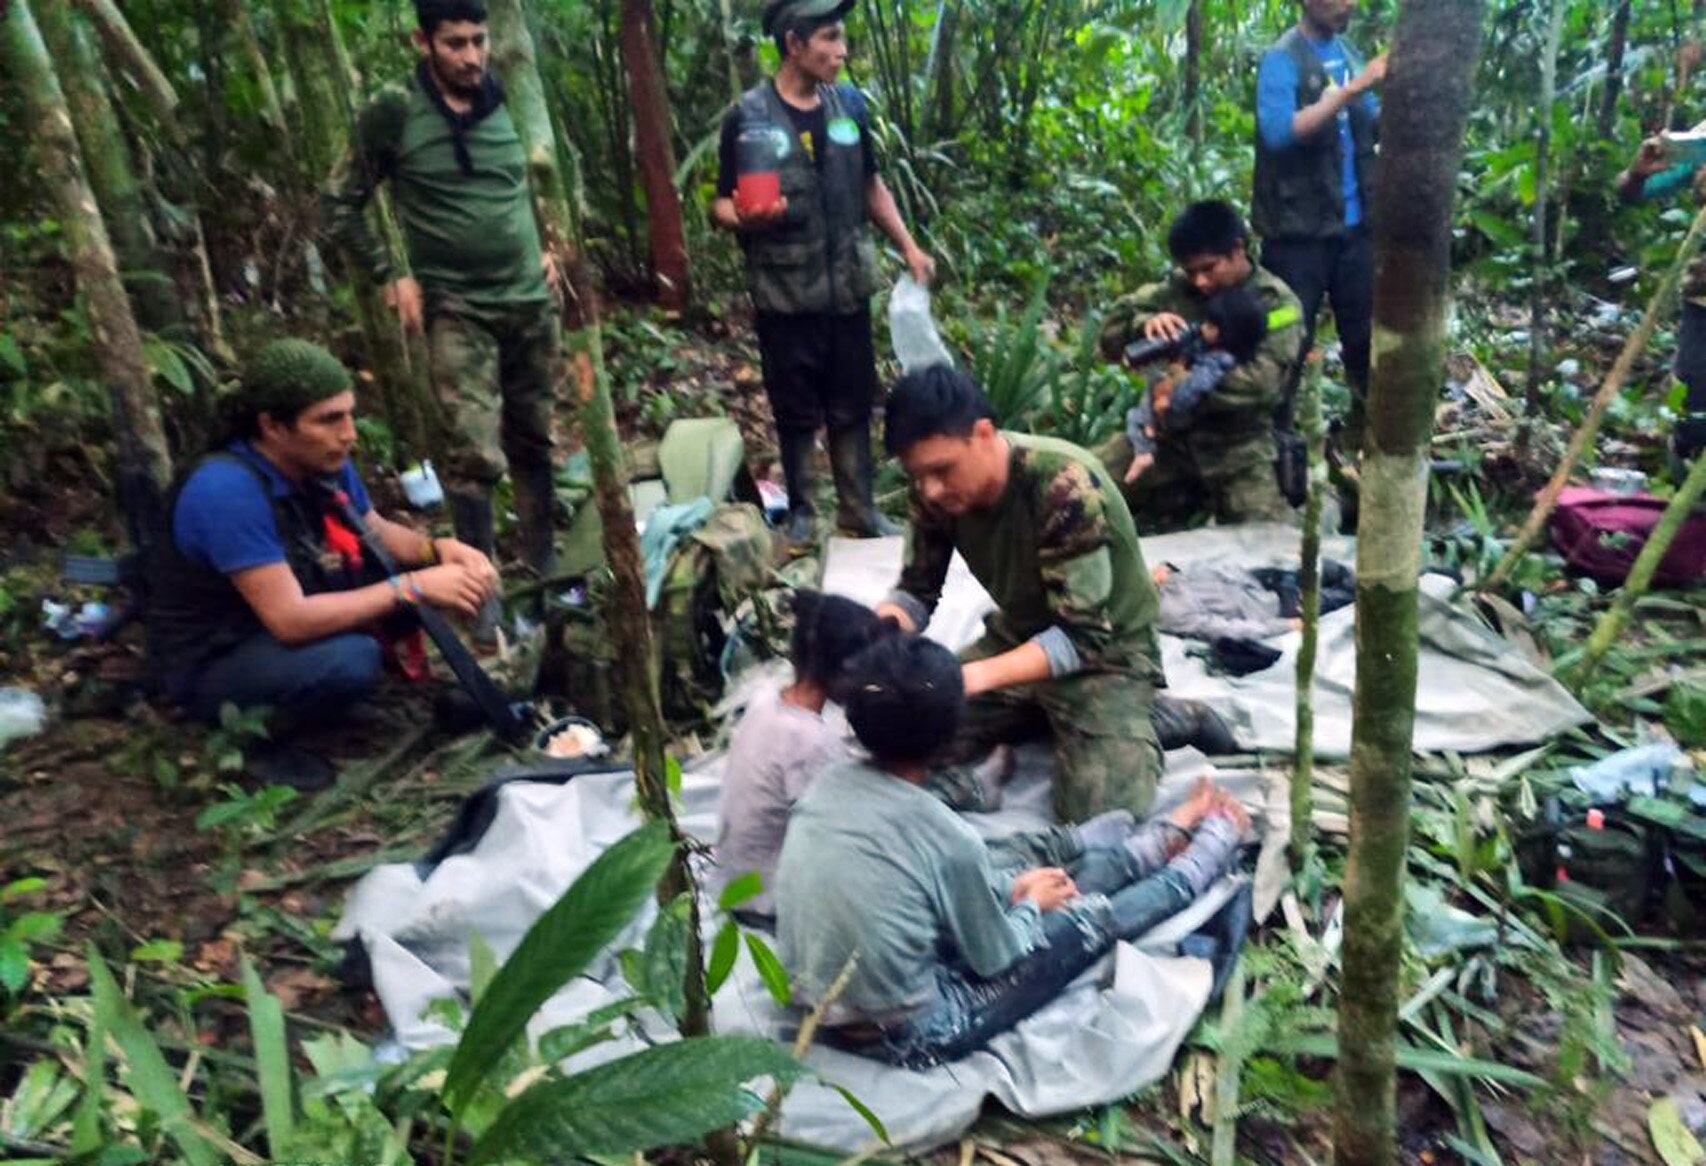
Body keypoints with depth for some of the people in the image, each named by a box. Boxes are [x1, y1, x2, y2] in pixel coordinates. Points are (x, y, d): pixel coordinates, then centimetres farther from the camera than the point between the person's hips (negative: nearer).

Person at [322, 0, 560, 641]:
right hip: (457, 310, -4)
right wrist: (391, 276, -5)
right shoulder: (393, 113, -7)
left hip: (532, 301, 4)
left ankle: (542, 561, 28)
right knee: (475, 453, -13)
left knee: (533, 440, 12)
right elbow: (337, 204, 1)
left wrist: (548, 247, 10)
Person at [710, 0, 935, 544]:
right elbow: (721, 205, -4)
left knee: (853, 406, 10)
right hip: (786, 295, -3)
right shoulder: (748, 117, -7)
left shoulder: (849, 104, 6)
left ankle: (858, 508, 22)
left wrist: (909, 247, 10)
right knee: (796, 413, 6)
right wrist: (743, 218, -27)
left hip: (848, 288, 4)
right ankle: (800, 512, 22)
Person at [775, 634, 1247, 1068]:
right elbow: (996, 959, -10)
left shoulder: (828, 786, -8)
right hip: (902, 1037, -6)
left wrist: (1011, 886, 11)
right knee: (1095, 918, 8)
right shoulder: (946, 838, -28)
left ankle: (1171, 836, 38)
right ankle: (1215, 843, 34)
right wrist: (1031, 903, 9)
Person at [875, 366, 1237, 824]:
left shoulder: (1064, 485, -33)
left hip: (1105, 651, -6)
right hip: (1019, 637, 7)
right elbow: (917, 592, -4)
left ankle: (1169, 719, 6)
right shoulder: (937, 488, -14)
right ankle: (1050, 715, 11)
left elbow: (1082, 636, -32)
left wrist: (977, 676, -45)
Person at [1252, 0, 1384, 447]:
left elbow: (1378, 129, 14)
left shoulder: (1349, 54, 11)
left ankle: (1364, 427, 30)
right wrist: (1354, 89, -26)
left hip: (1354, 225, 7)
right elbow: (1278, 131, -25)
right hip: (1299, 230, -6)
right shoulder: (1282, 58, -9)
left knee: (1368, 333, 14)